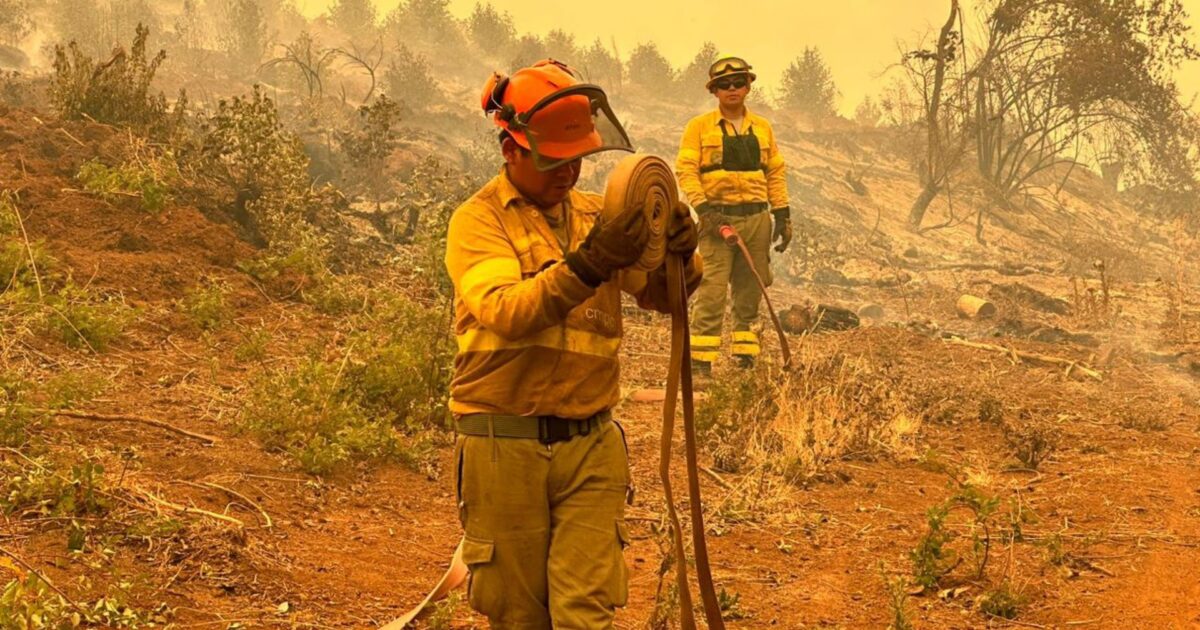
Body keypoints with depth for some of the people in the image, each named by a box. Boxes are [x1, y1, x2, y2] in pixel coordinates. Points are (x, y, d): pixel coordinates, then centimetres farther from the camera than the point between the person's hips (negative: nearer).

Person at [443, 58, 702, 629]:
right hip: (506, 447, -3)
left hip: (590, 444, 3)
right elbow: (505, 310, -21)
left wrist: (679, 254, -18)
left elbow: (661, 294, 3)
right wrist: (588, 265, -33)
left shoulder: (595, 215, 10)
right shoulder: (478, 220, -4)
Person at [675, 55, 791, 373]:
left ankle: (746, 358, 14)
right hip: (718, 218, -4)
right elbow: (686, 170, -3)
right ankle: (700, 360, -9)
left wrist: (782, 215, 10)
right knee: (712, 292, -11)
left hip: (757, 218, 4)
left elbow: (776, 172, 18)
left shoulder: (762, 128, 15)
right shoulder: (699, 126, 3)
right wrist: (704, 209, -15)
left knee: (750, 294, 7)